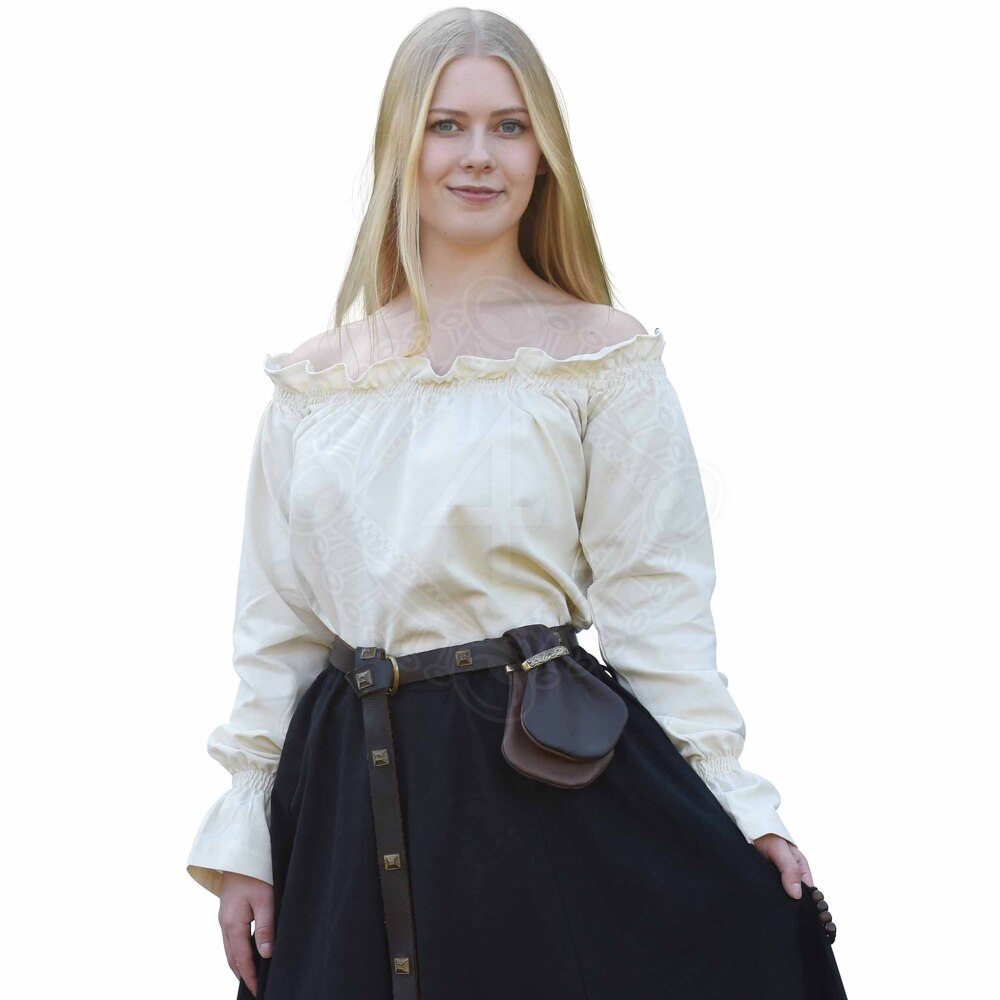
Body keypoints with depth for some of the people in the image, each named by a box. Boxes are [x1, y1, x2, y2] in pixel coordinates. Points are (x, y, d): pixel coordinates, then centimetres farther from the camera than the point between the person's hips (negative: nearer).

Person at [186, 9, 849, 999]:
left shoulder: (606, 360, 0)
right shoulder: (314, 381, 9)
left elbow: (655, 610, -3)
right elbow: (275, 622, 11)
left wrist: (740, 806, -11)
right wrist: (242, 829, 8)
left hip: (544, 781, -3)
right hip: (347, 798, 3)